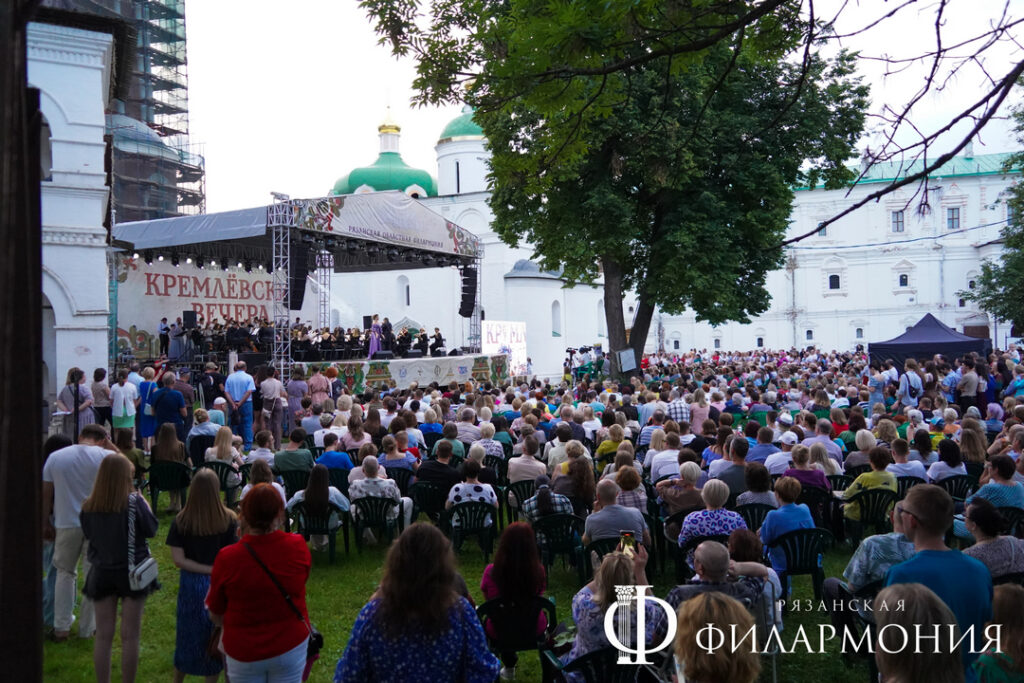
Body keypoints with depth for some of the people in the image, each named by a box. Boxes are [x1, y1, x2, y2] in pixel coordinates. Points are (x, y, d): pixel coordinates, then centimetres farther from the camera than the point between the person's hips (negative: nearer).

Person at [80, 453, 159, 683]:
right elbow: (151, 530, -7)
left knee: (103, 635, 11)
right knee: (130, 636, 7)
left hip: (101, 573, 3)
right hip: (132, 573, -3)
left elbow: (87, 534, 9)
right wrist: (146, 505, 6)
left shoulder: (89, 506, -6)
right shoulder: (134, 502, -17)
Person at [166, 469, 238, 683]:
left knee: (189, 634, 19)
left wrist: (208, 569, -8)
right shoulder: (229, 519, -15)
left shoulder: (181, 521, -11)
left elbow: (178, 559, -12)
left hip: (191, 584, 1)